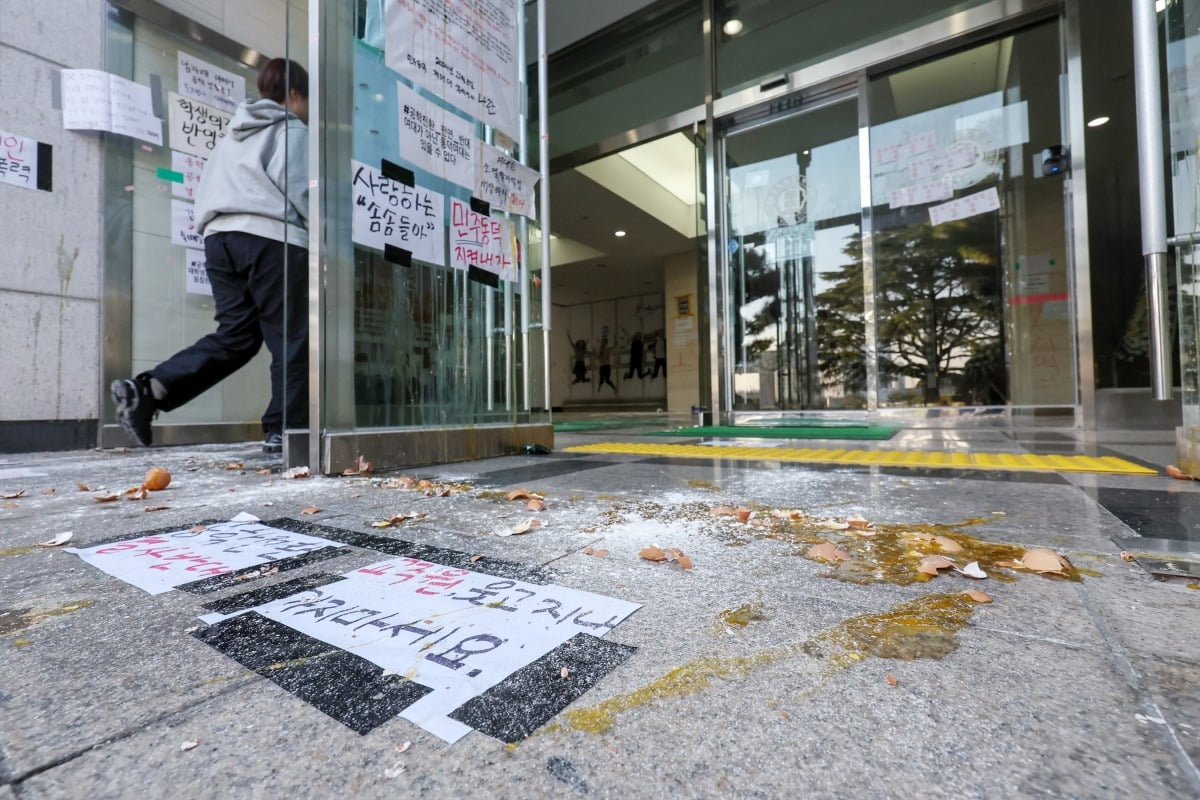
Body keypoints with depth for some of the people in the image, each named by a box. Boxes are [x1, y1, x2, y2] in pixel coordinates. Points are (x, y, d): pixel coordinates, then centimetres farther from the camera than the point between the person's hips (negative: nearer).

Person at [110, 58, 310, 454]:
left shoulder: (232, 136, 30)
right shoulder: (292, 131, 9)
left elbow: (205, 197, 24)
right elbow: (298, 191, -5)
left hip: (220, 236, 7)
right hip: (273, 239, -7)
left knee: (234, 335, 8)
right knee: (291, 339, -5)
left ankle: (146, 389, -5)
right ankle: (285, 430, -7)